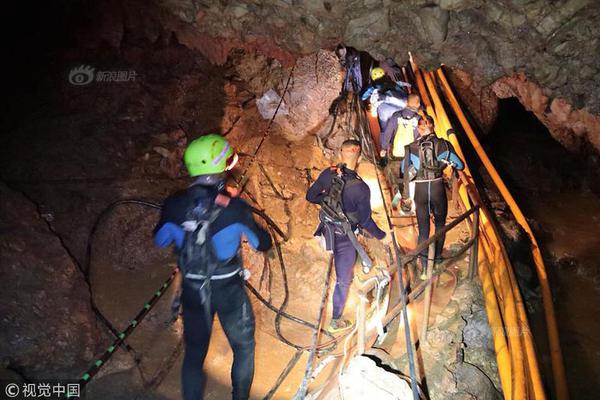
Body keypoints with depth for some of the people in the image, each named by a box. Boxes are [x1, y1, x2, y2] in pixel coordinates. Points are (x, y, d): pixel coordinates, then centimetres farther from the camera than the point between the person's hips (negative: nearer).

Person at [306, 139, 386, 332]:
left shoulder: (328, 174, -13)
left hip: (327, 229, 5)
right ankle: (336, 321, 26)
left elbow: (311, 196, -1)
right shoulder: (361, 188, -27)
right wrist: (381, 236, -1)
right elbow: (365, 221, -18)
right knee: (343, 279, 12)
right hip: (344, 238, -5)